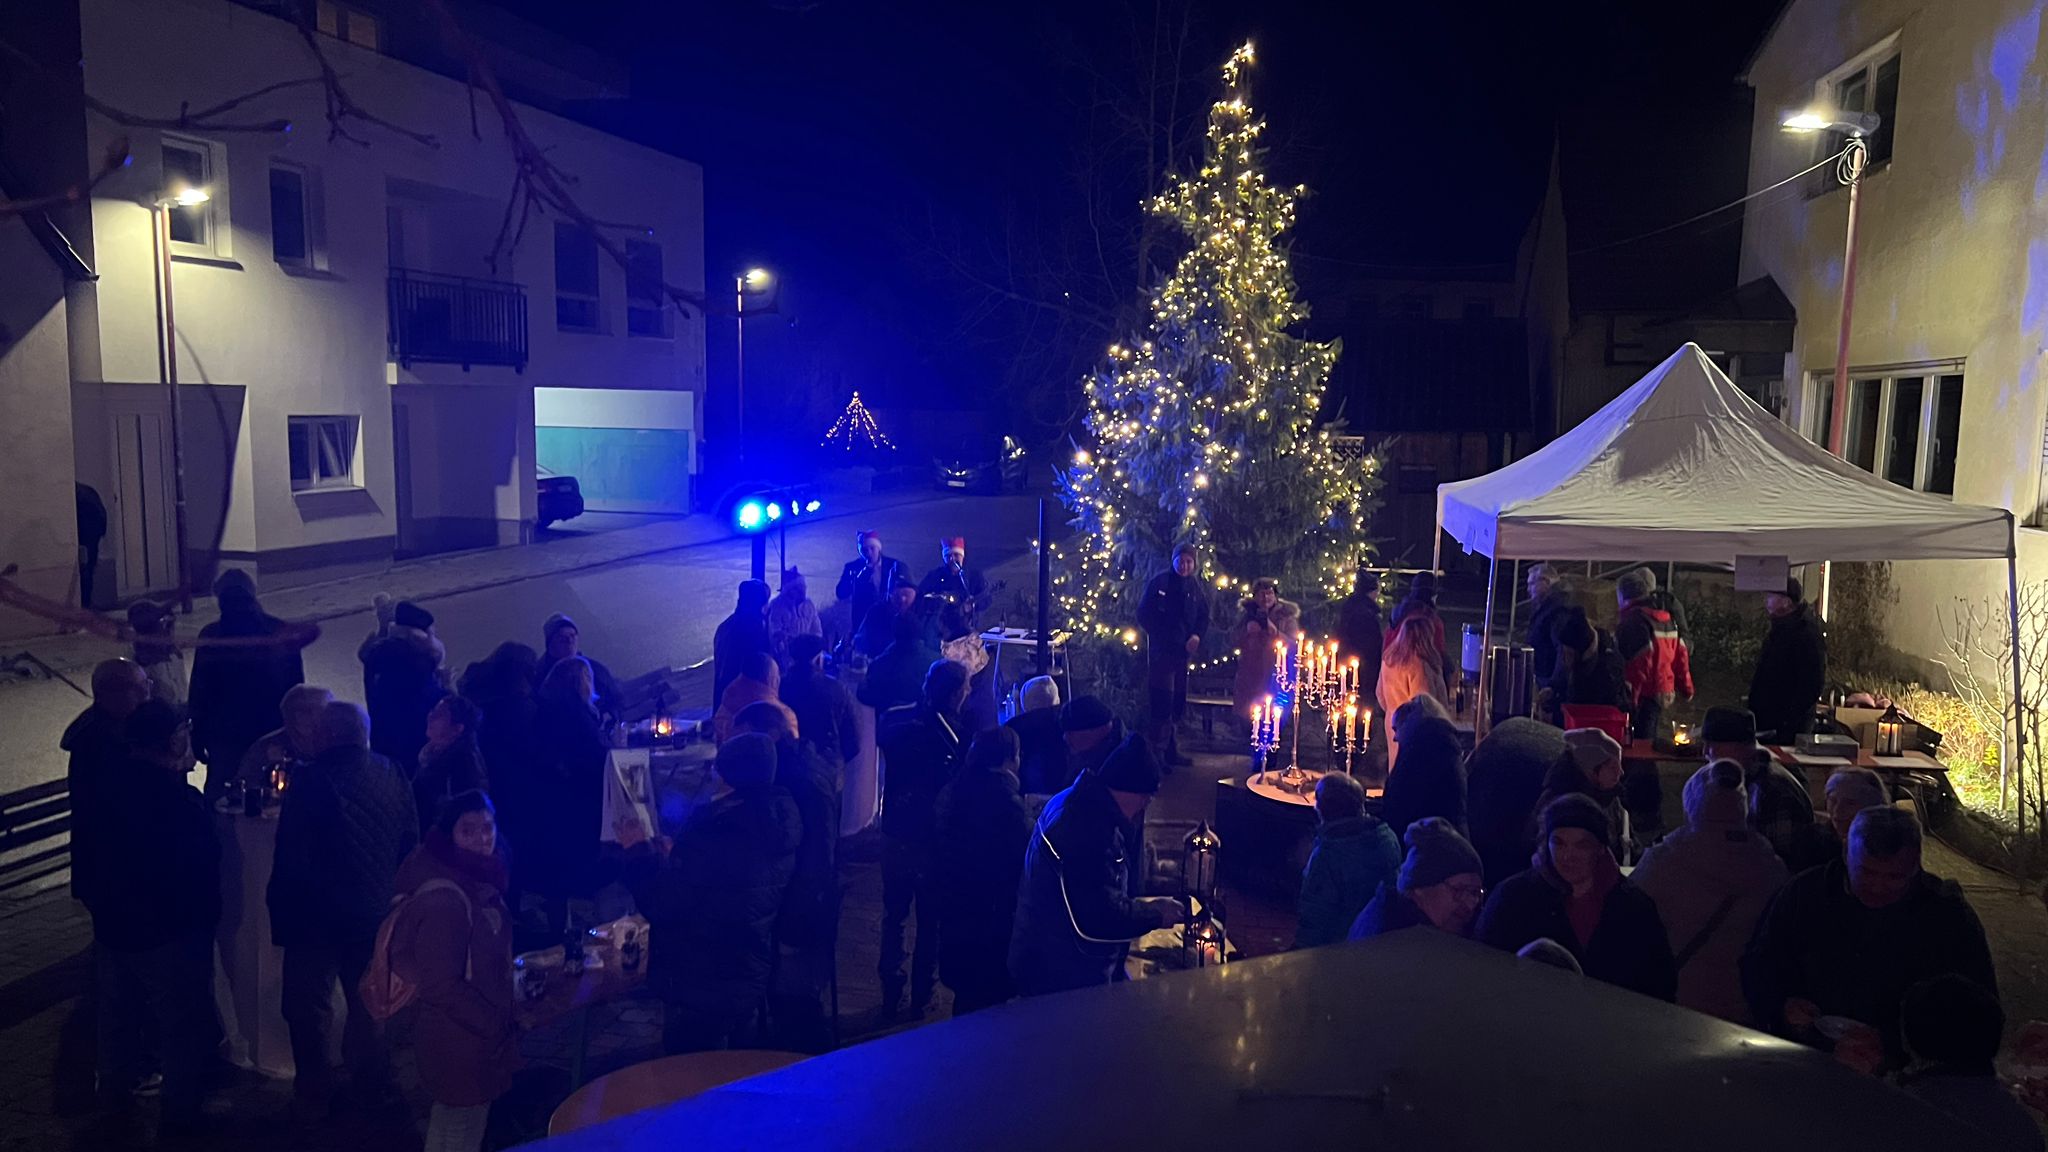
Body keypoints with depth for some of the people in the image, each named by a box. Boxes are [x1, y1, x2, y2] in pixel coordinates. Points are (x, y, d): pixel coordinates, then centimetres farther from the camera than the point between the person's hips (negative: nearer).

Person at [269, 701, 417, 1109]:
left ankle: (314, 1084, 20)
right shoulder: (392, 777, -4)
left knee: (308, 1002, 12)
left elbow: (291, 857, -17)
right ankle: (369, 1076, 30)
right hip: (375, 910, 5)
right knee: (367, 998, 20)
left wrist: (282, 913, -5)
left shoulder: (311, 779, -19)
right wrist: (396, 897, 16)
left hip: (318, 913, -5)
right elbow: (410, 844, 4)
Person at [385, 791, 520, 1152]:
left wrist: (503, 1013, 12)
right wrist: (495, 1024, -18)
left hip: (476, 1031, 9)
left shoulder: (478, 881, 1)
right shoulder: (443, 899, -28)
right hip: (459, 1039, -9)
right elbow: (442, 986, -27)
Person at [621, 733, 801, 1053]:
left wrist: (639, 850, -8)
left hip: (699, 988, -8)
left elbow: (662, 904, -23)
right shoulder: (780, 826, -2)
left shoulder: (713, 830, -28)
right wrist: (678, 854, 22)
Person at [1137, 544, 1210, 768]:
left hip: (1184, 651, 6)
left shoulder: (1196, 587, 8)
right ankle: (1158, 752, -5)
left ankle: (1170, 749, 22)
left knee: (1178, 702, 11)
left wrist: (1197, 635, -4)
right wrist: (1160, 636, -11)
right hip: (1161, 650, -6)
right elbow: (1144, 614, -4)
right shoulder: (1159, 583, -6)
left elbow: (1204, 616, 15)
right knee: (1162, 701, -10)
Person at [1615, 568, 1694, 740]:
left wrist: (1630, 699, -21)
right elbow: (1680, 655, 15)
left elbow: (1639, 664, -22)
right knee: (1649, 742, 17)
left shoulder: (1632, 620, -15)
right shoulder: (1666, 618, 12)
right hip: (1664, 693, 9)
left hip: (1643, 695, -9)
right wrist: (1686, 688, 23)